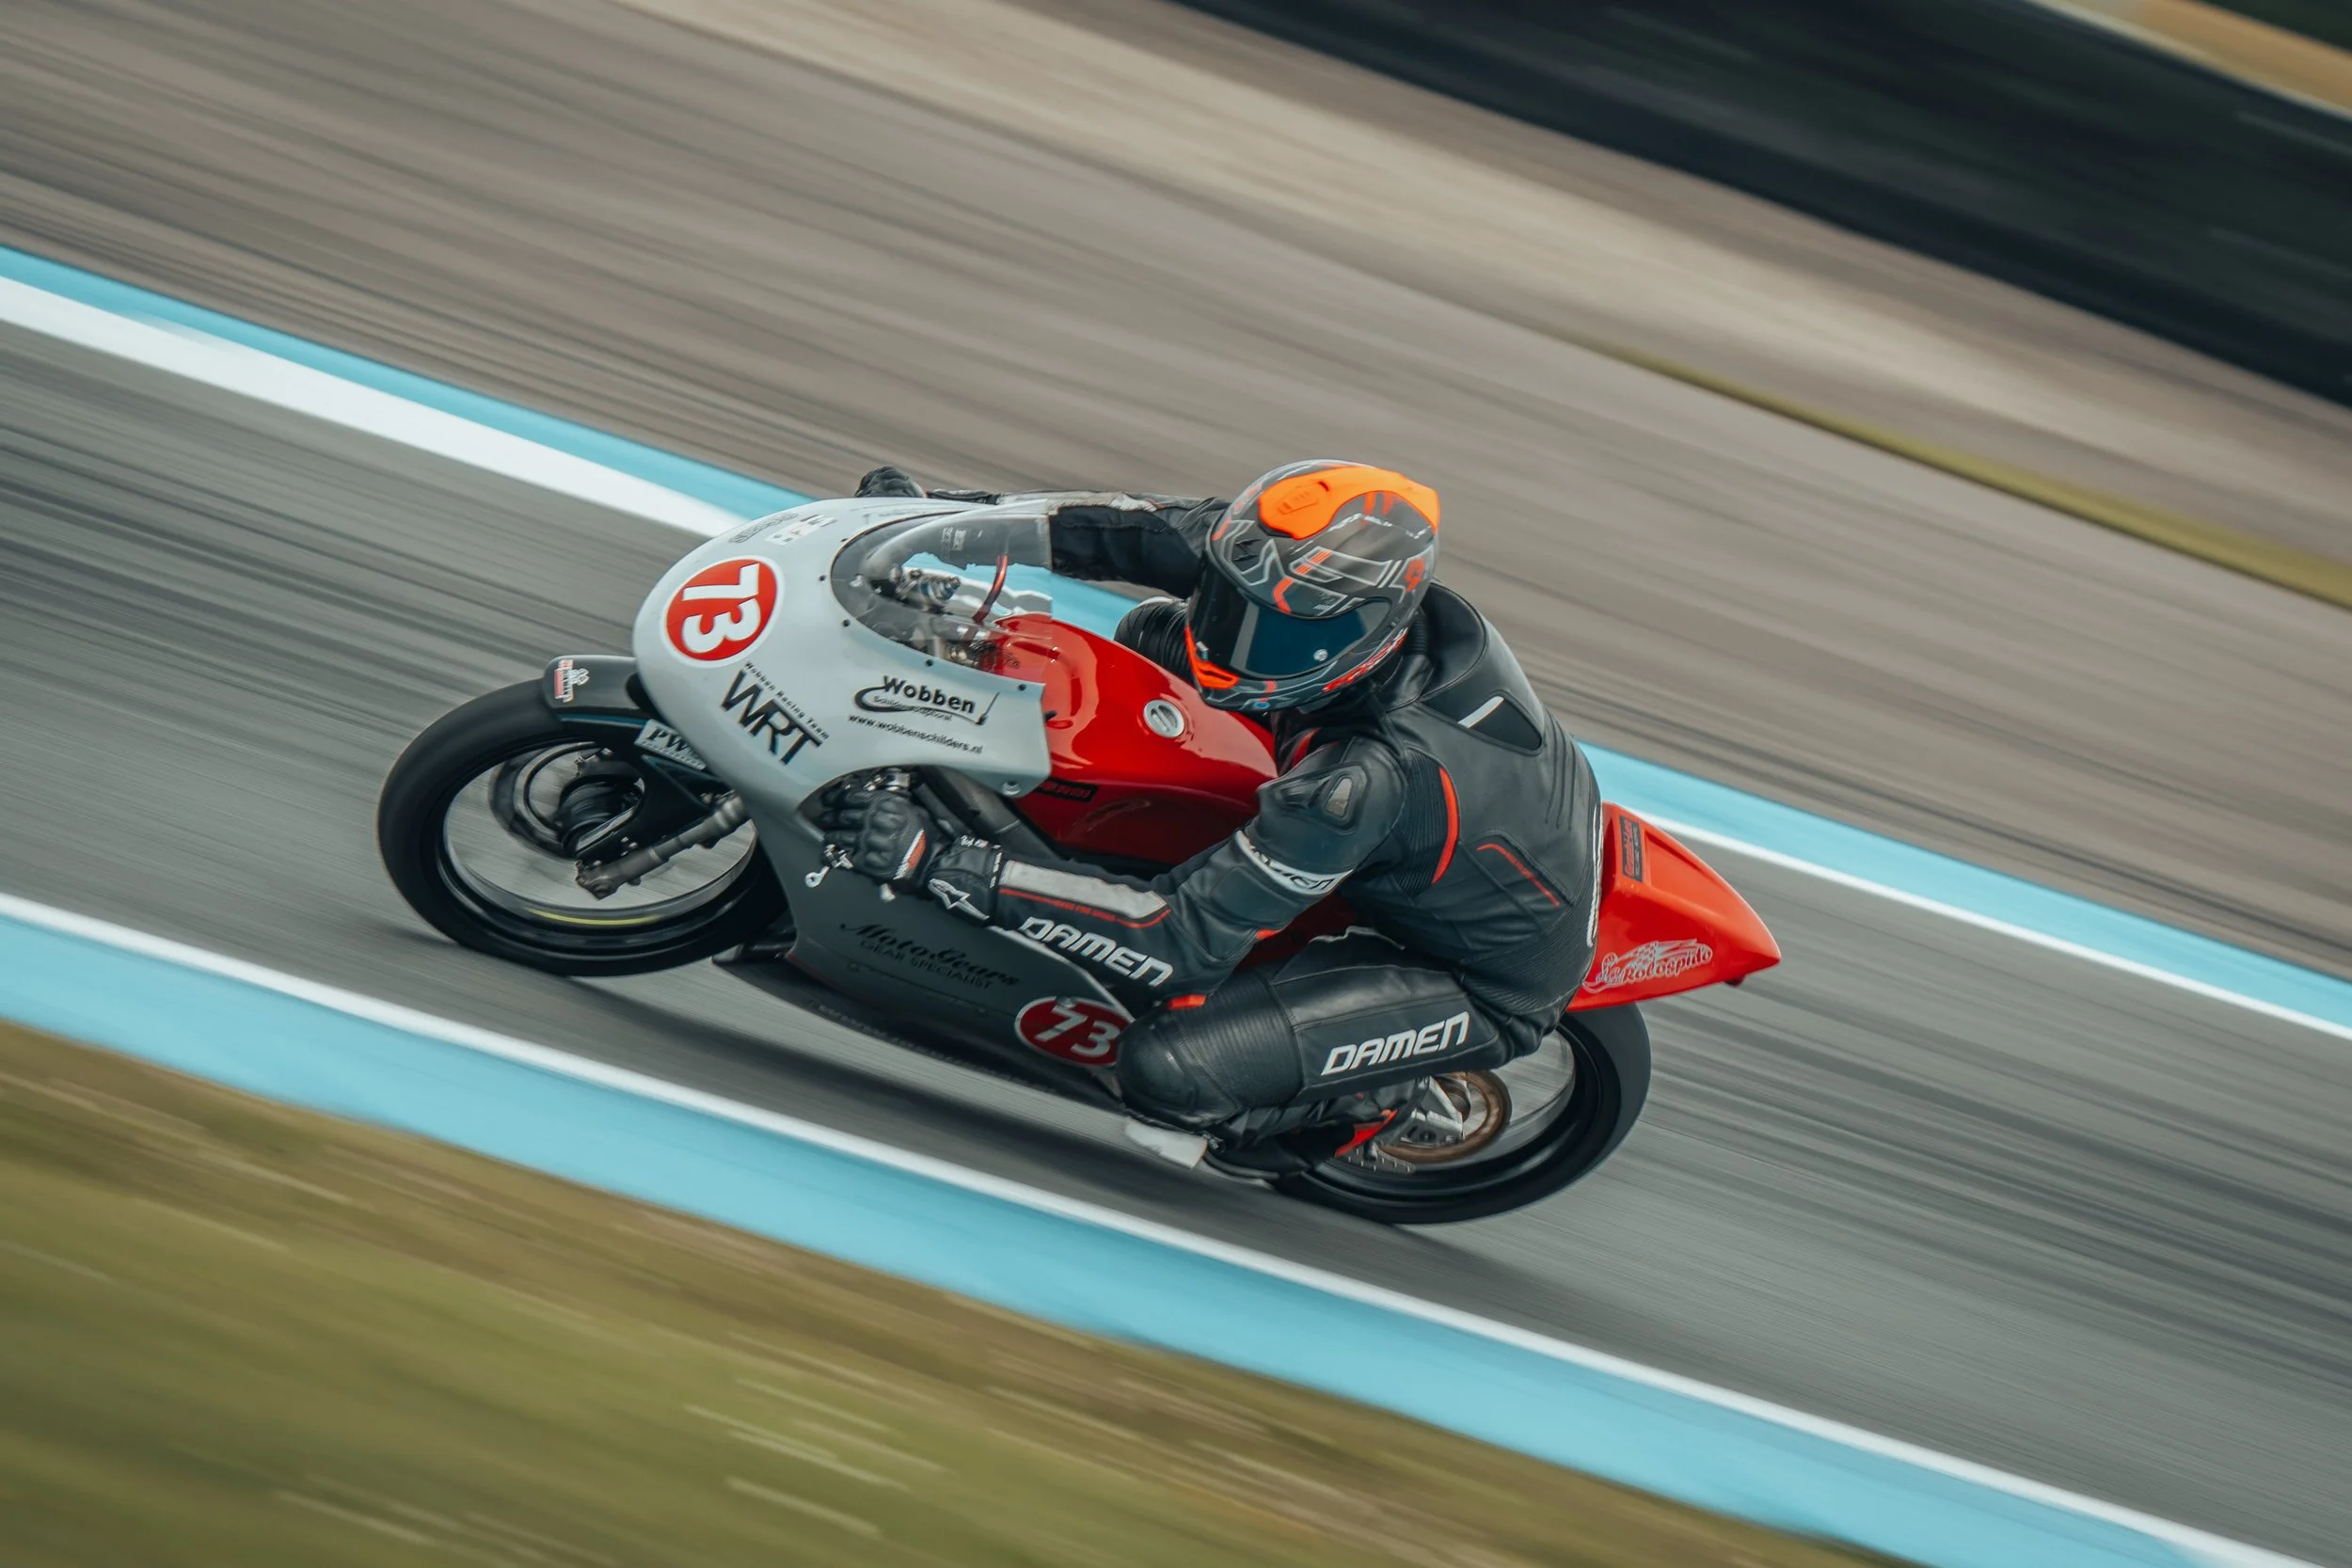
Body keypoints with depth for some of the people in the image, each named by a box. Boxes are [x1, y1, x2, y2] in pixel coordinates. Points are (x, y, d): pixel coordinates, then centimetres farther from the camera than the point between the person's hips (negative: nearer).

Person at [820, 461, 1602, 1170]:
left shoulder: (1369, 780, -41)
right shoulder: (1349, 585, -22)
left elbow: (1187, 940, -36)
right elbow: (1168, 532, -10)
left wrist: (939, 862, -40)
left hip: (1490, 979, -8)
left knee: (1168, 1067, -25)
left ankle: (1376, 1099, 4)